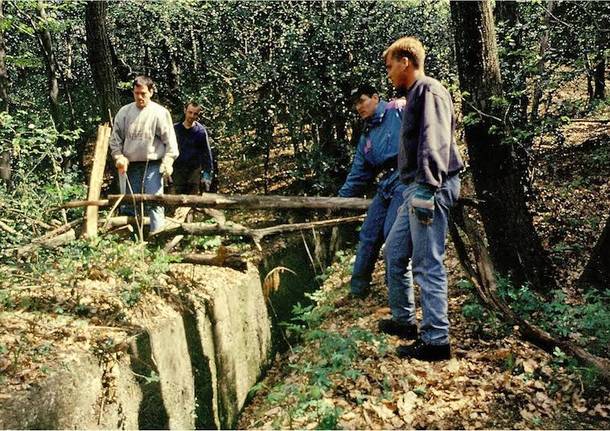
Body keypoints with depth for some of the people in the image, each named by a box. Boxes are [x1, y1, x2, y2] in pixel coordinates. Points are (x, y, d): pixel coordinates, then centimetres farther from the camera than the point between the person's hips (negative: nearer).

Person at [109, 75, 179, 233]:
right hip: (131, 165, 4)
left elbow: (170, 140, -3)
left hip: (153, 165, -4)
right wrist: (118, 157, -3)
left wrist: (167, 161, -12)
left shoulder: (160, 112, -3)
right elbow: (115, 138, 10)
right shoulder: (124, 112, 6)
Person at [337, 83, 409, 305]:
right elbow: (358, 173, 26)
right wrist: (341, 198, 26)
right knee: (368, 235, 7)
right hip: (386, 184, 8)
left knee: (392, 234, -14)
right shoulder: (367, 136, 22)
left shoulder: (399, 110, 0)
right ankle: (357, 289, 20)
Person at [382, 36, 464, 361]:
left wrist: (427, 187, -27)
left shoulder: (430, 90, -8)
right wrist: (401, 182, 26)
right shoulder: (414, 94, 22)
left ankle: (436, 340, -2)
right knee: (394, 251, 17)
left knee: (428, 264, -8)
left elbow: (434, 142, -20)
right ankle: (404, 319, 30)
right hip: (415, 188, 11)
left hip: (430, 189, -11)